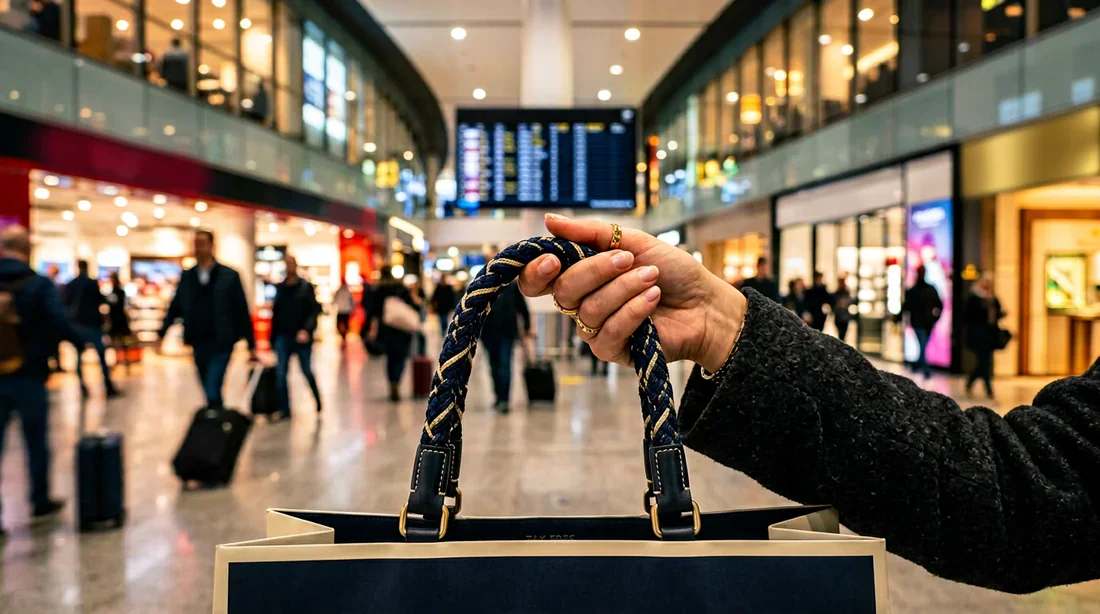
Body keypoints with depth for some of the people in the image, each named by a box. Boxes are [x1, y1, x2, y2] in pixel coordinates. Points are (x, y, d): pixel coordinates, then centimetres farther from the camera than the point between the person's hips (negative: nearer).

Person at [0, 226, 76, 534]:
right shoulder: (39, 285, -9)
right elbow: (60, 323, -19)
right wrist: (81, 340, -3)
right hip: (29, 377, -2)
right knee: (36, 442, 14)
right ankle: (40, 501, 26)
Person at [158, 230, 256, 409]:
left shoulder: (229, 276, -3)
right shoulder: (187, 277, 7)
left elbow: (242, 312, -3)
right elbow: (174, 309, 11)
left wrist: (251, 345, -4)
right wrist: (162, 333, 0)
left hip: (221, 344, -4)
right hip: (198, 344, 4)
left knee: (212, 392, -14)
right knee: (211, 393, 12)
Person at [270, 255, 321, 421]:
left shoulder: (306, 287, -1)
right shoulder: (279, 289, 8)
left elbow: (315, 310, -8)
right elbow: (275, 314, 10)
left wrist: (306, 330, -23)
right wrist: (273, 338, 8)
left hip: (301, 337, -3)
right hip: (282, 337, 3)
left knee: (307, 372, 6)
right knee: (280, 374, -3)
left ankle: (319, 406, 22)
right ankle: (284, 409, 6)